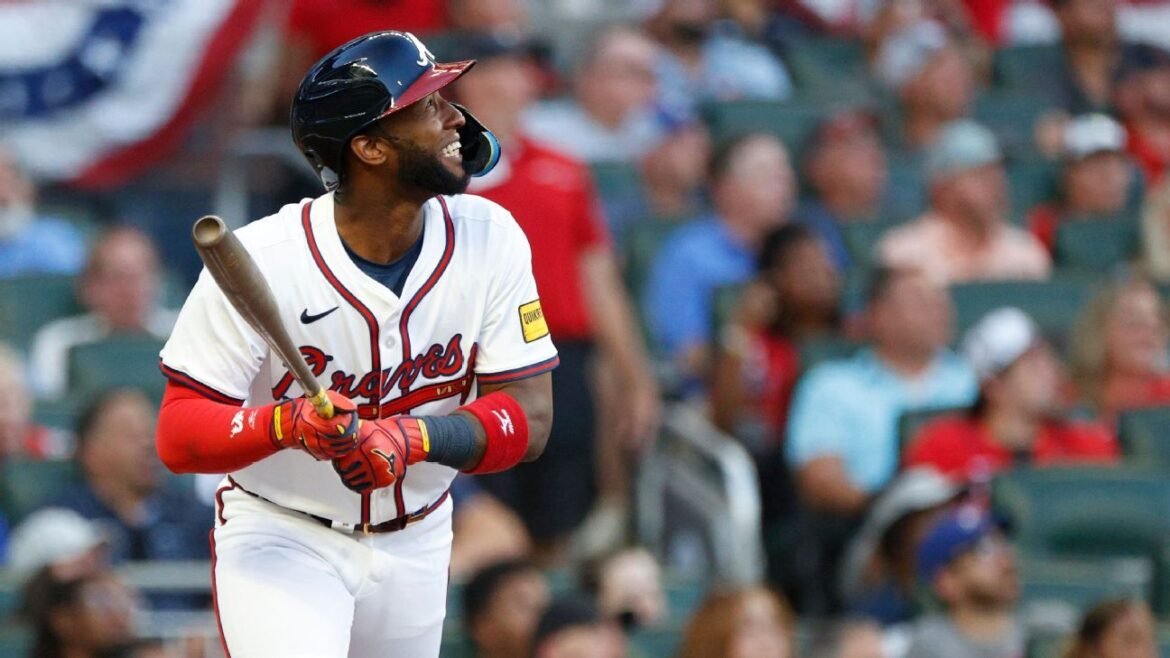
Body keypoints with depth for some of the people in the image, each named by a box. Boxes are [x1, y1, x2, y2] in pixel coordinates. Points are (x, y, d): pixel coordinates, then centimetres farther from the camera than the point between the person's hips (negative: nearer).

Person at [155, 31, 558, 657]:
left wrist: (416, 437, -31)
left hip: (414, 545, 5)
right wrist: (285, 424, -40)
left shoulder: (489, 240, -11)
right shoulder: (263, 260, -21)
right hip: (278, 534, -5)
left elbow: (528, 418, -12)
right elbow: (178, 435, -19)